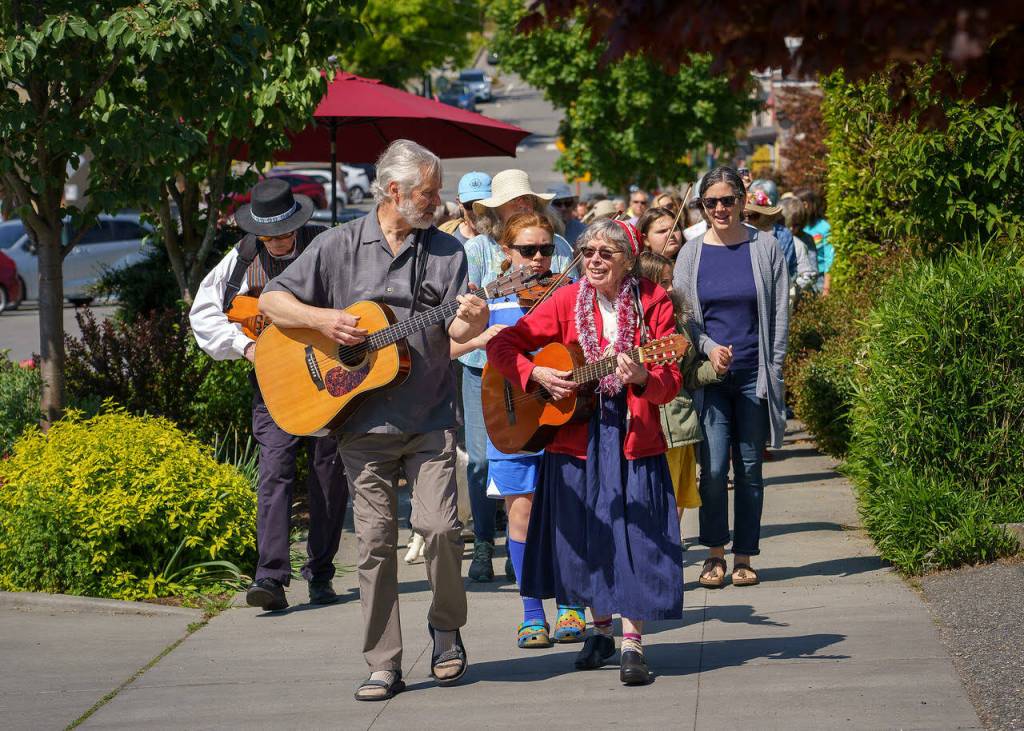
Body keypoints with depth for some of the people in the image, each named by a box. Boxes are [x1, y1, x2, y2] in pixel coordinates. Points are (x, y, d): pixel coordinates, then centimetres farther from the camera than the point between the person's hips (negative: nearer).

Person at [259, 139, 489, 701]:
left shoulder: (446, 251, 7)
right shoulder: (339, 246, 3)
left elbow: (456, 329, 0)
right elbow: (271, 301, 5)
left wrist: (472, 321, -23)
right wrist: (323, 319, -11)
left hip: (429, 418, 0)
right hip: (364, 421, 0)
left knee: (440, 527, -13)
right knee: (375, 541, 0)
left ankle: (446, 629, 13)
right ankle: (383, 666, 6)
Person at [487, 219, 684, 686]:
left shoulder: (653, 302, -4)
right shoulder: (567, 302, -2)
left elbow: (670, 383, -9)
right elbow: (501, 345, 0)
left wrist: (642, 378, -30)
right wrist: (537, 374, -16)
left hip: (634, 436, -2)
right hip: (576, 435, 2)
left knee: (634, 535, -7)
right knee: (585, 536, 9)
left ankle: (632, 643, -3)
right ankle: (601, 630, 27)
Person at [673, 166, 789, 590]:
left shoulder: (765, 248, 3)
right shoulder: (691, 254, 6)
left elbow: (780, 314, 4)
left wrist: (772, 369, -3)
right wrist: (709, 348, -12)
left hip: (754, 376, 0)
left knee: (749, 469, 4)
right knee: (713, 469, -6)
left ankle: (744, 557, 12)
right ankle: (715, 555, 7)